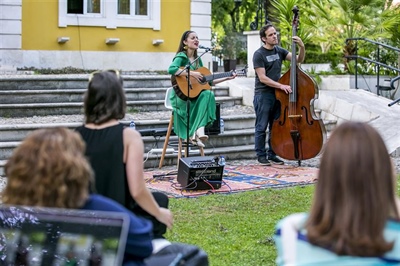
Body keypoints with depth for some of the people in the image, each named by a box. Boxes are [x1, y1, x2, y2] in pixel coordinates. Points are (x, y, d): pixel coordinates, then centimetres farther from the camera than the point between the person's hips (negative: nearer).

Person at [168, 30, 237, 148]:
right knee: (206, 94, -28)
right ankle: (198, 130, -24)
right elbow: (171, 69, -29)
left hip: (195, 95, 6)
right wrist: (192, 73, -28)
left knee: (208, 94, -25)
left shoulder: (198, 59, 16)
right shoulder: (181, 56, -6)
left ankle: (196, 132, -29)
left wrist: (227, 78, 15)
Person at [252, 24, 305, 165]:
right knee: (261, 127, 0)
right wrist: (281, 86, -23)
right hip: (263, 95, -6)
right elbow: (262, 78, -15)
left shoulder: (279, 51, 9)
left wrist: (302, 47, -14)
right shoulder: (259, 54, -9)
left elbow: (298, 59, 5)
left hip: (277, 94, 6)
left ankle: (272, 154, 18)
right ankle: (261, 155, 9)